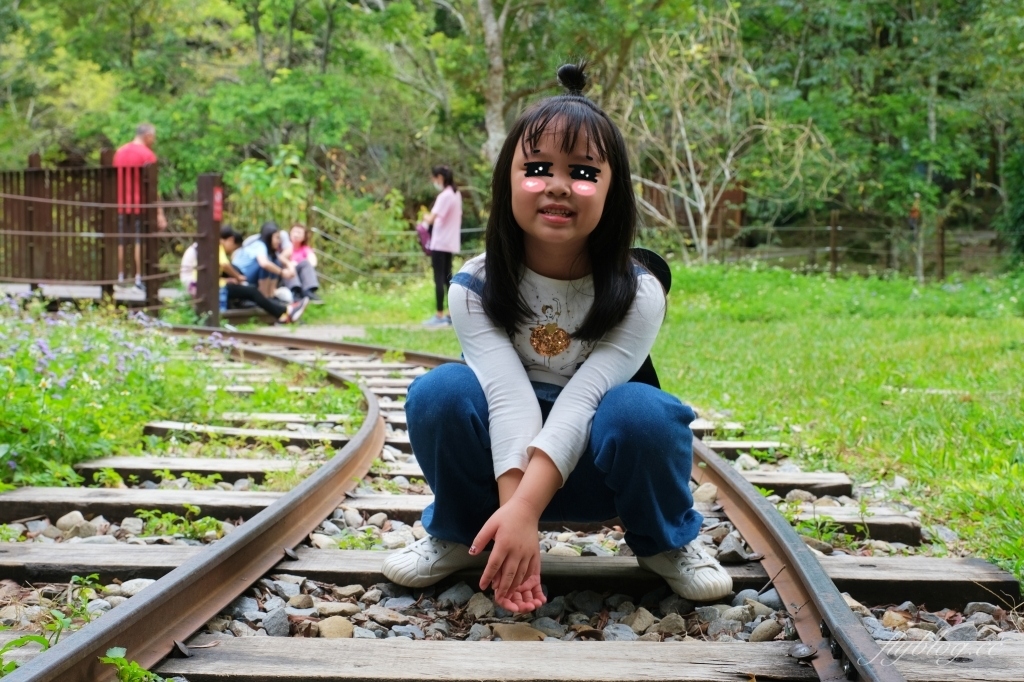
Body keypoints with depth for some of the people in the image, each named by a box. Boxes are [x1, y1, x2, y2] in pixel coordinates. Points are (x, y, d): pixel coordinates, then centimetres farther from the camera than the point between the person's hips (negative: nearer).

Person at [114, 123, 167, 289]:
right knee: (140, 241, -2)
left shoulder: (119, 152, 10)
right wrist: (159, 213, -13)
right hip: (140, 204, -5)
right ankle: (138, 277, -4)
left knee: (120, 241, 9)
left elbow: (116, 180, 13)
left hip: (121, 204, 5)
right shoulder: (147, 155, -10)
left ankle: (120, 277, 11)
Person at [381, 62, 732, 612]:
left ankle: (665, 543, -3)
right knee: (440, 393, -26)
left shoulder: (638, 297, -18)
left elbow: (580, 403, -29)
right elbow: (510, 398, -27)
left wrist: (524, 508, -40)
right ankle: (456, 533, 0)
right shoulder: (475, 288, -15)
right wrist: (514, 514, -39)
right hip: (507, 457, 1)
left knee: (641, 412, -33)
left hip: (596, 471, -1)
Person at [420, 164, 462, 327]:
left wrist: (426, 217, -3)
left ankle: (440, 316, -5)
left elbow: (432, 219, -26)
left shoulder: (444, 196, -17)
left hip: (440, 243, -9)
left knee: (439, 279, -6)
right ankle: (452, 315, 14)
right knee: (447, 277, 13)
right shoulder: (456, 194, 11)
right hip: (451, 242, 9)